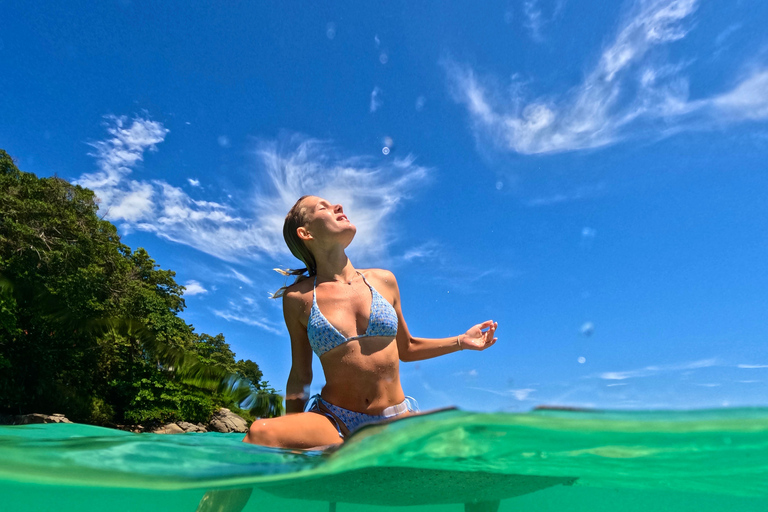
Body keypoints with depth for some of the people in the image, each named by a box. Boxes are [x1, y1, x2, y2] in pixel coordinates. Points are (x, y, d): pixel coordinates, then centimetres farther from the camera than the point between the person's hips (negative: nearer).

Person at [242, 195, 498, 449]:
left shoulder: (383, 280, 4)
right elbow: (300, 376, 6)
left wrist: (461, 341, 11)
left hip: (396, 419, 2)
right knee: (259, 433, -29)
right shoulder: (298, 298, -2)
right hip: (335, 421, -2)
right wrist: (293, 435, 2)